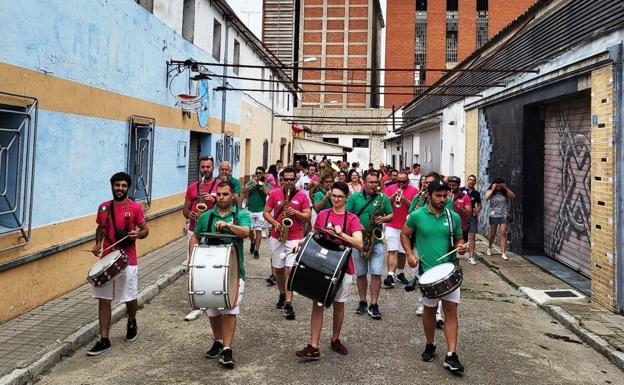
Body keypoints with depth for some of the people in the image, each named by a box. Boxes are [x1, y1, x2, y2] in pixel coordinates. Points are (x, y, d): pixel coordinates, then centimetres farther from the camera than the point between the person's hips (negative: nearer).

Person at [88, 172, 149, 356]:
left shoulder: (135, 208, -5)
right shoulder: (103, 207, 6)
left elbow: (145, 230, 2)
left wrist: (138, 234, -20)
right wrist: (98, 243, 2)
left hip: (128, 260, -3)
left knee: (129, 298, 8)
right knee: (103, 299, 2)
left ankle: (132, 323, 40)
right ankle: (104, 340, 10)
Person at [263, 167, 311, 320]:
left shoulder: (302, 196, 0)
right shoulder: (274, 194, 4)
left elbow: (308, 217, 0)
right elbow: (266, 212, 6)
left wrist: (295, 212, -17)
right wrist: (275, 223, -11)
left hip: (294, 238, -3)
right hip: (276, 237, 3)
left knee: (290, 269, -11)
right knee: (277, 269, 13)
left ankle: (288, 304, -9)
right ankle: (282, 294, 36)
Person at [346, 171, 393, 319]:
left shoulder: (383, 198, 3)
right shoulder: (354, 197, 2)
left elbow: (391, 215, 8)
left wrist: (383, 219, -13)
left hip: (376, 240, 0)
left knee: (376, 273, -6)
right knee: (361, 274, 11)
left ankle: (374, 305, 3)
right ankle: (362, 302, 24)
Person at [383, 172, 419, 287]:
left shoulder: (414, 190, 1)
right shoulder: (390, 188, 3)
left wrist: (405, 200, -19)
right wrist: (394, 195, -16)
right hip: (392, 225, -1)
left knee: (402, 252, 13)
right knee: (393, 251, -10)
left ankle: (401, 273, 29)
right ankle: (390, 275, -16)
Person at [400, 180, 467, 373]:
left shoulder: (454, 217, 1)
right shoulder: (417, 216, -5)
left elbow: (458, 239, 12)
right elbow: (404, 235, 7)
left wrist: (461, 247, -11)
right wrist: (410, 254, -6)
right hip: (427, 271, -1)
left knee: (451, 310, -2)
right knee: (430, 309, 13)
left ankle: (451, 356, 1)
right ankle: (430, 345, 33)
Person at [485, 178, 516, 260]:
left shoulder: (505, 192, 4)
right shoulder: (490, 191, 2)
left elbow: (513, 196, -11)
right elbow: (486, 198, -16)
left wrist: (506, 188, -13)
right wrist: (492, 190, -15)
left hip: (503, 216, 0)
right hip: (493, 215, 0)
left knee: (503, 233, -8)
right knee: (492, 233, 12)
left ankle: (503, 253, -9)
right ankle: (489, 248, 36)